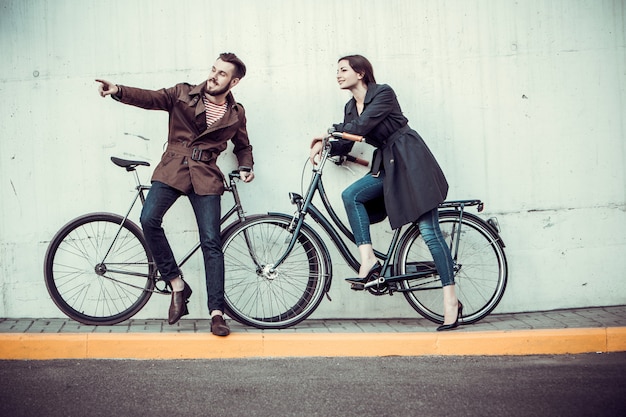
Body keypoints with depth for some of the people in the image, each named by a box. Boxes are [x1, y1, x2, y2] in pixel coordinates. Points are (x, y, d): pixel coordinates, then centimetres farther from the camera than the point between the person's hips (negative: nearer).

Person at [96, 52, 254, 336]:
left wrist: (245, 167, 4)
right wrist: (118, 90, -25)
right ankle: (176, 284, -7)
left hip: (206, 177, 0)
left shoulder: (236, 114, 10)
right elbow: (150, 98, -8)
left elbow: (243, 146, 24)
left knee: (211, 243, -7)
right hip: (172, 169, 0)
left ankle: (216, 313, -2)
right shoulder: (183, 94, 5)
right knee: (149, 219, -24)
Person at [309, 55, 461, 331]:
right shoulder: (351, 107, 11)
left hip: (411, 161, -8)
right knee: (351, 195, -17)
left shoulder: (383, 93, -12)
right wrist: (324, 144, -6)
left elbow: (361, 126, -24)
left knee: (428, 230, -10)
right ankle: (368, 261, -17)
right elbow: (345, 145, 12)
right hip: (387, 166, 8)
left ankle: (451, 300, -6)